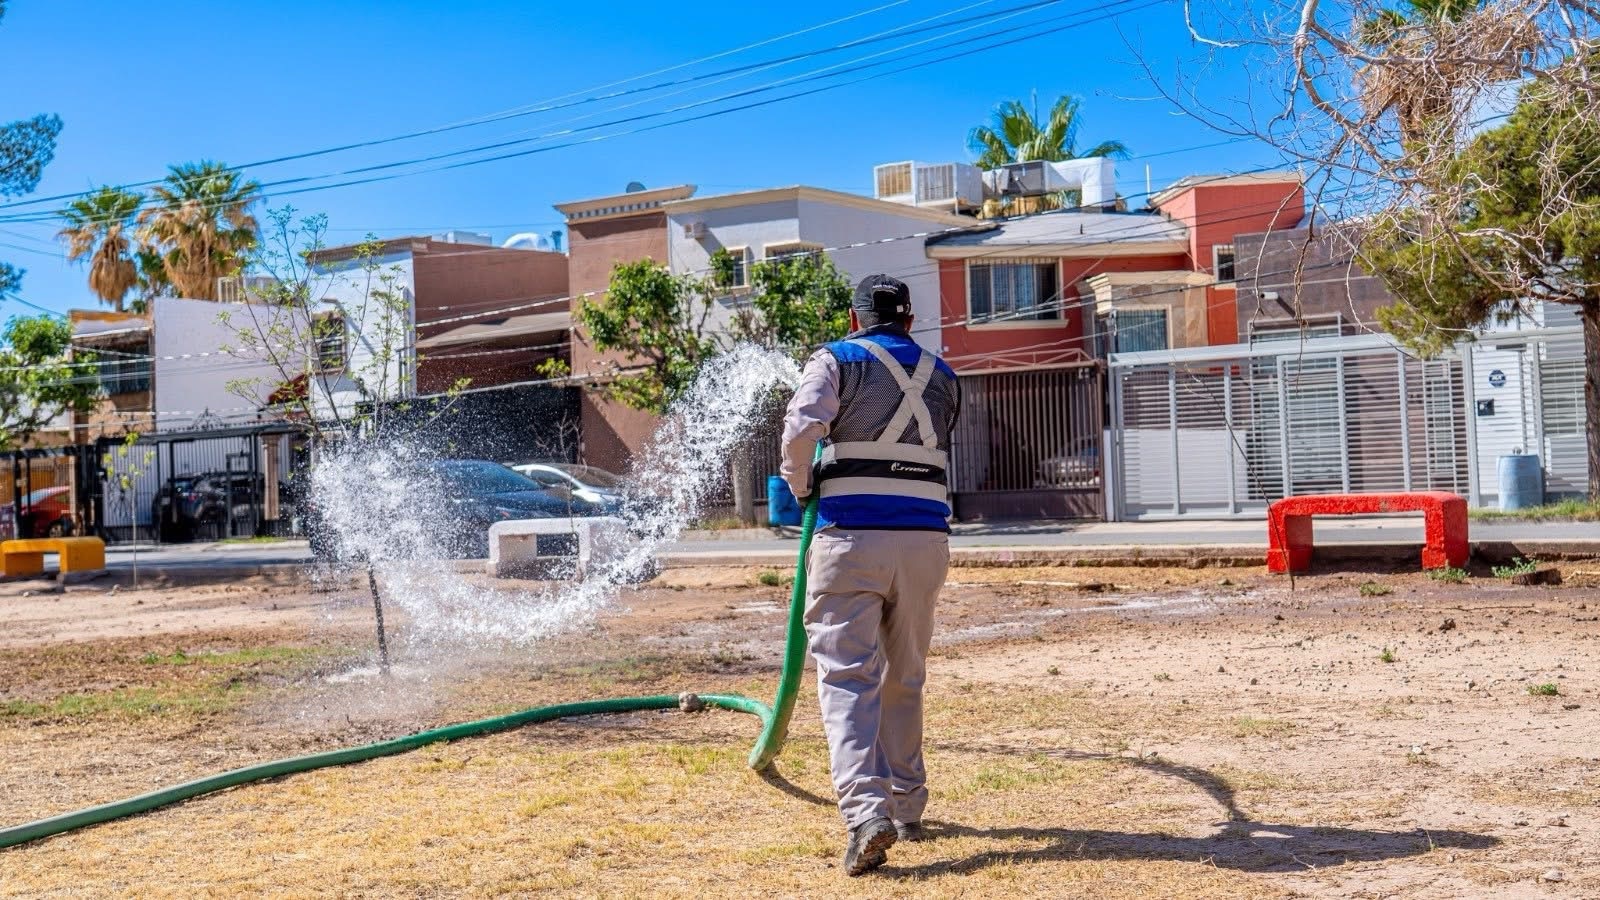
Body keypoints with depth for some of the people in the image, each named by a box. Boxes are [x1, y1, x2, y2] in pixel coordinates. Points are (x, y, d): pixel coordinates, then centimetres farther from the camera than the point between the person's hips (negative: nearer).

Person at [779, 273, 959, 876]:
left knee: (848, 677, -5)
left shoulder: (838, 360, 3)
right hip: (925, 538, 4)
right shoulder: (942, 376, 17)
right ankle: (906, 809, 25)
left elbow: (802, 428, -13)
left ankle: (867, 813, -19)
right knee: (904, 680, 17)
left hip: (852, 535, -4)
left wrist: (800, 487, 5)